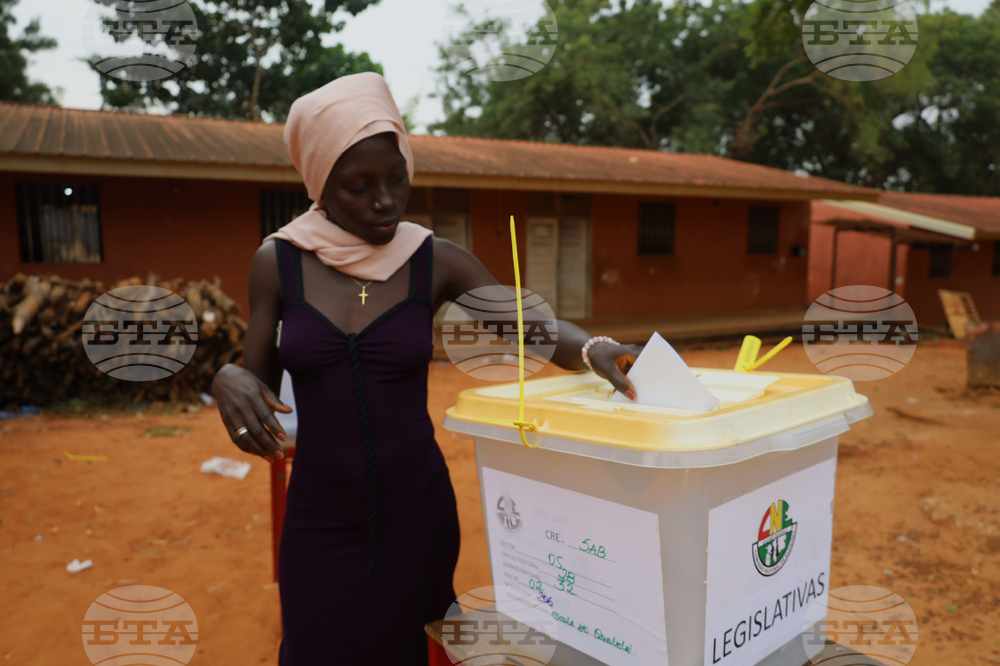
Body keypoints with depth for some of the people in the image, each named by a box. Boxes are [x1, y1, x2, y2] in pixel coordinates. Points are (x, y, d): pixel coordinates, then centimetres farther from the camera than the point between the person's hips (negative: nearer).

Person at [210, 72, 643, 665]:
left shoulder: (438, 263, -4)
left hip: (418, 514, 0)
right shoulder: (278, 262, -4)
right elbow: (258, 379, 3)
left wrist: (595, 350, -23)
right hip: (319, 523, 0)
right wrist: (229, 380, -19)